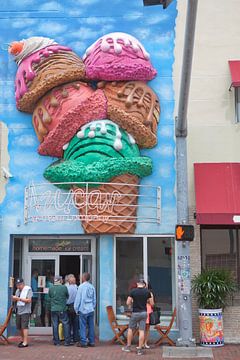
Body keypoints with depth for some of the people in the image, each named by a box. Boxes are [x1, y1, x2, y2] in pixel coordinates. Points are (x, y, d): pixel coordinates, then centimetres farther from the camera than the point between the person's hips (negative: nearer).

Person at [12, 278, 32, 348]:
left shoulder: (28, 290, -7)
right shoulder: (18, 291, 15)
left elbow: (29, 300, -15)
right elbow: (15, 300, 18)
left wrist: (19, 298, -18)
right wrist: (14, 298, -6)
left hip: (25, 311, -7)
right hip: (18, 311, 7)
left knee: (24, 326, -10)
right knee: (19, 327, 10)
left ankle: (25, 342, -9)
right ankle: (22, 340, 23)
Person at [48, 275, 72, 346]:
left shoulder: (51, 288, -2)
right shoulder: (64, 287, -9)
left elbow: (49, 297, 11)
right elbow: (68, 296, 3)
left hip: (53, 309, 3)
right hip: (62, 309, -3)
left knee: (55, 325, 8)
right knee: (66, 324, 5)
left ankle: (56, 342, 12)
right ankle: (67, 341, 5)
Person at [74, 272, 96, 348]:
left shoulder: (81, 287, -10)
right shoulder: (92, 287, 7)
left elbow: (78, 298, -7)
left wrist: (76, 309, 1)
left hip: (83, 310, -5)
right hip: (91, 310, 5)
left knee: (83, 326, 0)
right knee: (91, 326, 9)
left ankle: (83, 342, 1)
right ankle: (91, 342, 13)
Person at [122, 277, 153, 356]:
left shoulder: (133, 291, -7)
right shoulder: (147, 292, -2)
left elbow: (128, 303, -6)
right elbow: (151, 303, 3)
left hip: (135, 313, -1)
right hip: (144, 313, 1)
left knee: (130, 329, 15)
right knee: (142, 331, 3)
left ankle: (128, 347, 22)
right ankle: (139, 349, 3)